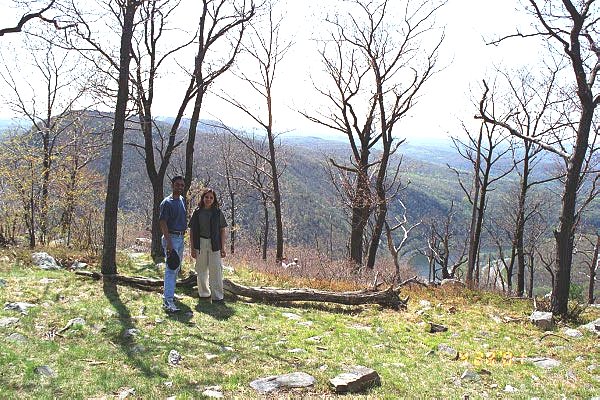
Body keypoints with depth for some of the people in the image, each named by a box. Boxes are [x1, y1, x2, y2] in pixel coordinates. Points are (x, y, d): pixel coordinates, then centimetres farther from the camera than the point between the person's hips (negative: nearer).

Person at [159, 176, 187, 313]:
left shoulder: (182, 200, 12)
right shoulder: (167, 202, -14)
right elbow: (162, 222, -18)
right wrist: (168, 242, -24)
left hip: (181, 237, 9)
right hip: (171, 237, -9)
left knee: (176, 268, 16)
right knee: (171, 269, -13)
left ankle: (168, 293, 28)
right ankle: (168, 300, -16)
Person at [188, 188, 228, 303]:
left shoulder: (217, 212, 3)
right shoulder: (197, 212, 4)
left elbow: (222, 231, 4)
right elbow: (192, 231, 6)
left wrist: (223, 248, 0)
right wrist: (192, 248, 1)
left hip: (214, 244, -1)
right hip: (200, 243, 1)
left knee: (215, 270, -4)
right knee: (201, 271, 9)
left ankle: (217, 296, 2)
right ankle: (204, 293, 24)